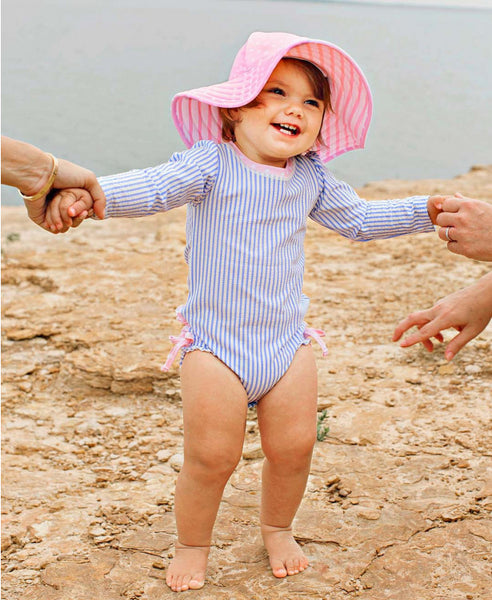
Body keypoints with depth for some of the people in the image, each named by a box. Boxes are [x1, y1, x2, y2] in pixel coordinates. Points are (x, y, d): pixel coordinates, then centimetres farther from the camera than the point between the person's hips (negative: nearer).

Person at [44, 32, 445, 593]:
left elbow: (358, 219, 20)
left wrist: (425, 210, 12)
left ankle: (277, 527, 37)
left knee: (293, 449, 7)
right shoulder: (211, 164, -12)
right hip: (215, 346, -4)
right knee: (210, 459, -2)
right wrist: (88, 192, -46)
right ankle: (192, 544, 26)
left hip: (288, 345, 5)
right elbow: (151, 187, -27)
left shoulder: (311, 178, 6)